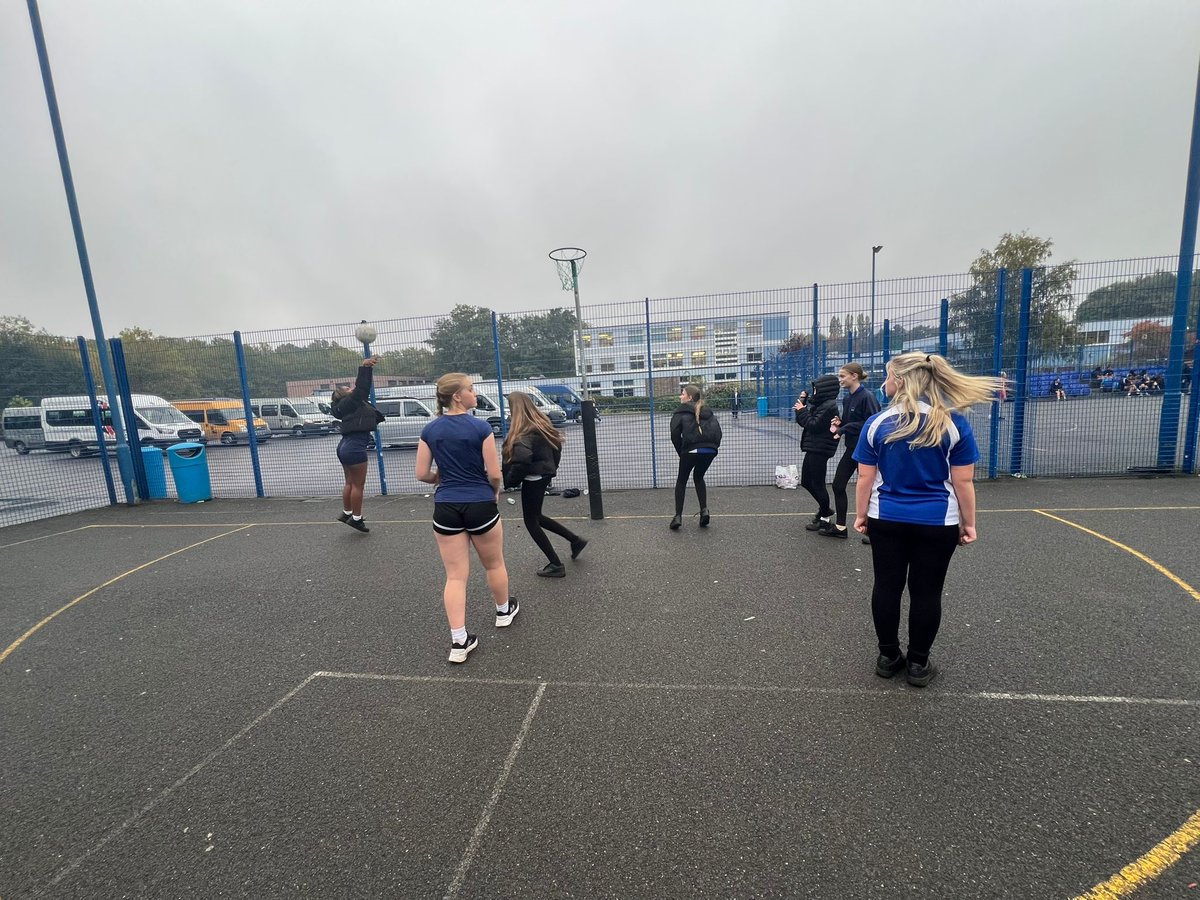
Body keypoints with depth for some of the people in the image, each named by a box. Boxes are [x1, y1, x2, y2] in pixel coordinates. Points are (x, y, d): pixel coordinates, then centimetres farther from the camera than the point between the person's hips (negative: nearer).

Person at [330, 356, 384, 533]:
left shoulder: (353, 403, 17)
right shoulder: (348, 403, -7)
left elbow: (364, 389, 21)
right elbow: (361, 388, -18)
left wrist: (368, 369, 20)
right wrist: (364, 367, -20)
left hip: (346, 446, 10)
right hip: (355, 447, -10)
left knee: (350, 483, 19)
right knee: (358, 484, -2)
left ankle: (346, 513, 29)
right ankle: (356, 518, 4)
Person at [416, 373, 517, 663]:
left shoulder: (429, 430, 0)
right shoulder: (480, 427, -13)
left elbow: (422, 474, 2)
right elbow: (494, 474, -11)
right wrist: (495, 492, 9)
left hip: (446, 508, 3)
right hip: (480, 506, -3)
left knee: (455, 576, 8)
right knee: (494, 564, 21)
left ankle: (459, 641, 9)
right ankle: (504, 611, 43)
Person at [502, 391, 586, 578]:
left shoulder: (523, 432, -20)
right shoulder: (541, 423, 8)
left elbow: (522, 459, -33)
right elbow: (556, 446, 14)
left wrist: (510, 480, -19)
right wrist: (551, 468, 20)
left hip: (533, 478, -9)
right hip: (544, 475, 9)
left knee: (531, 522, 5)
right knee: (535, 516, 24)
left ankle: (556, 565, 11)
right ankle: (575, 540, 28)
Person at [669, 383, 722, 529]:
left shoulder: (681, 412, 8)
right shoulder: (707, 411, 21)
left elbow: (675, 434, -2)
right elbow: (717, 431, 10)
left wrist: (681, 452, 9)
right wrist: (714, 446, 15)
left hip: (691, 450, -4)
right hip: (710, 451, 4)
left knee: (681, 480, 16)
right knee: (698, 477, 28)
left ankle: (678, 516, 9)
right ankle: (704, 510, 16)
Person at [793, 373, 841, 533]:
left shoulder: (829, 406, -15)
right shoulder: (820, 404, 14)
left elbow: (814, 425, -21)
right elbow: (804, 422, 13)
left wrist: (802, 411, -12)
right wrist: (802, 403, 6)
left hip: (820, 451, -10)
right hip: (813, 449, 10)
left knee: (817, 484, 0)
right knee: (806, 482, 16)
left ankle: (825, 517, 15)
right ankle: (825, 508, 33)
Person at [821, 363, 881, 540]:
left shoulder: (867, 397, -17)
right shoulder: (847, 398, 8)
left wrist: (844, 428, -20)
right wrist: (840, 423, -6)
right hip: (851, 448, 9)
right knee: (838, 485, 10)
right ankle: (840, 527, 23)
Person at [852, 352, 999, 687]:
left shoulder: (877, 423, -7)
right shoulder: (954, 422, -7)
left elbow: (865, 478, -4)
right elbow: (963, 481, -5)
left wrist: (861, 515, 6)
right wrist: (968, 523, 6)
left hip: (886, 520, 1)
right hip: (937, 522, 0)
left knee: (887, 587, 12)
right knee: (926, 591, 11)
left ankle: (888, 656, 25)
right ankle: (918, 664, 23)